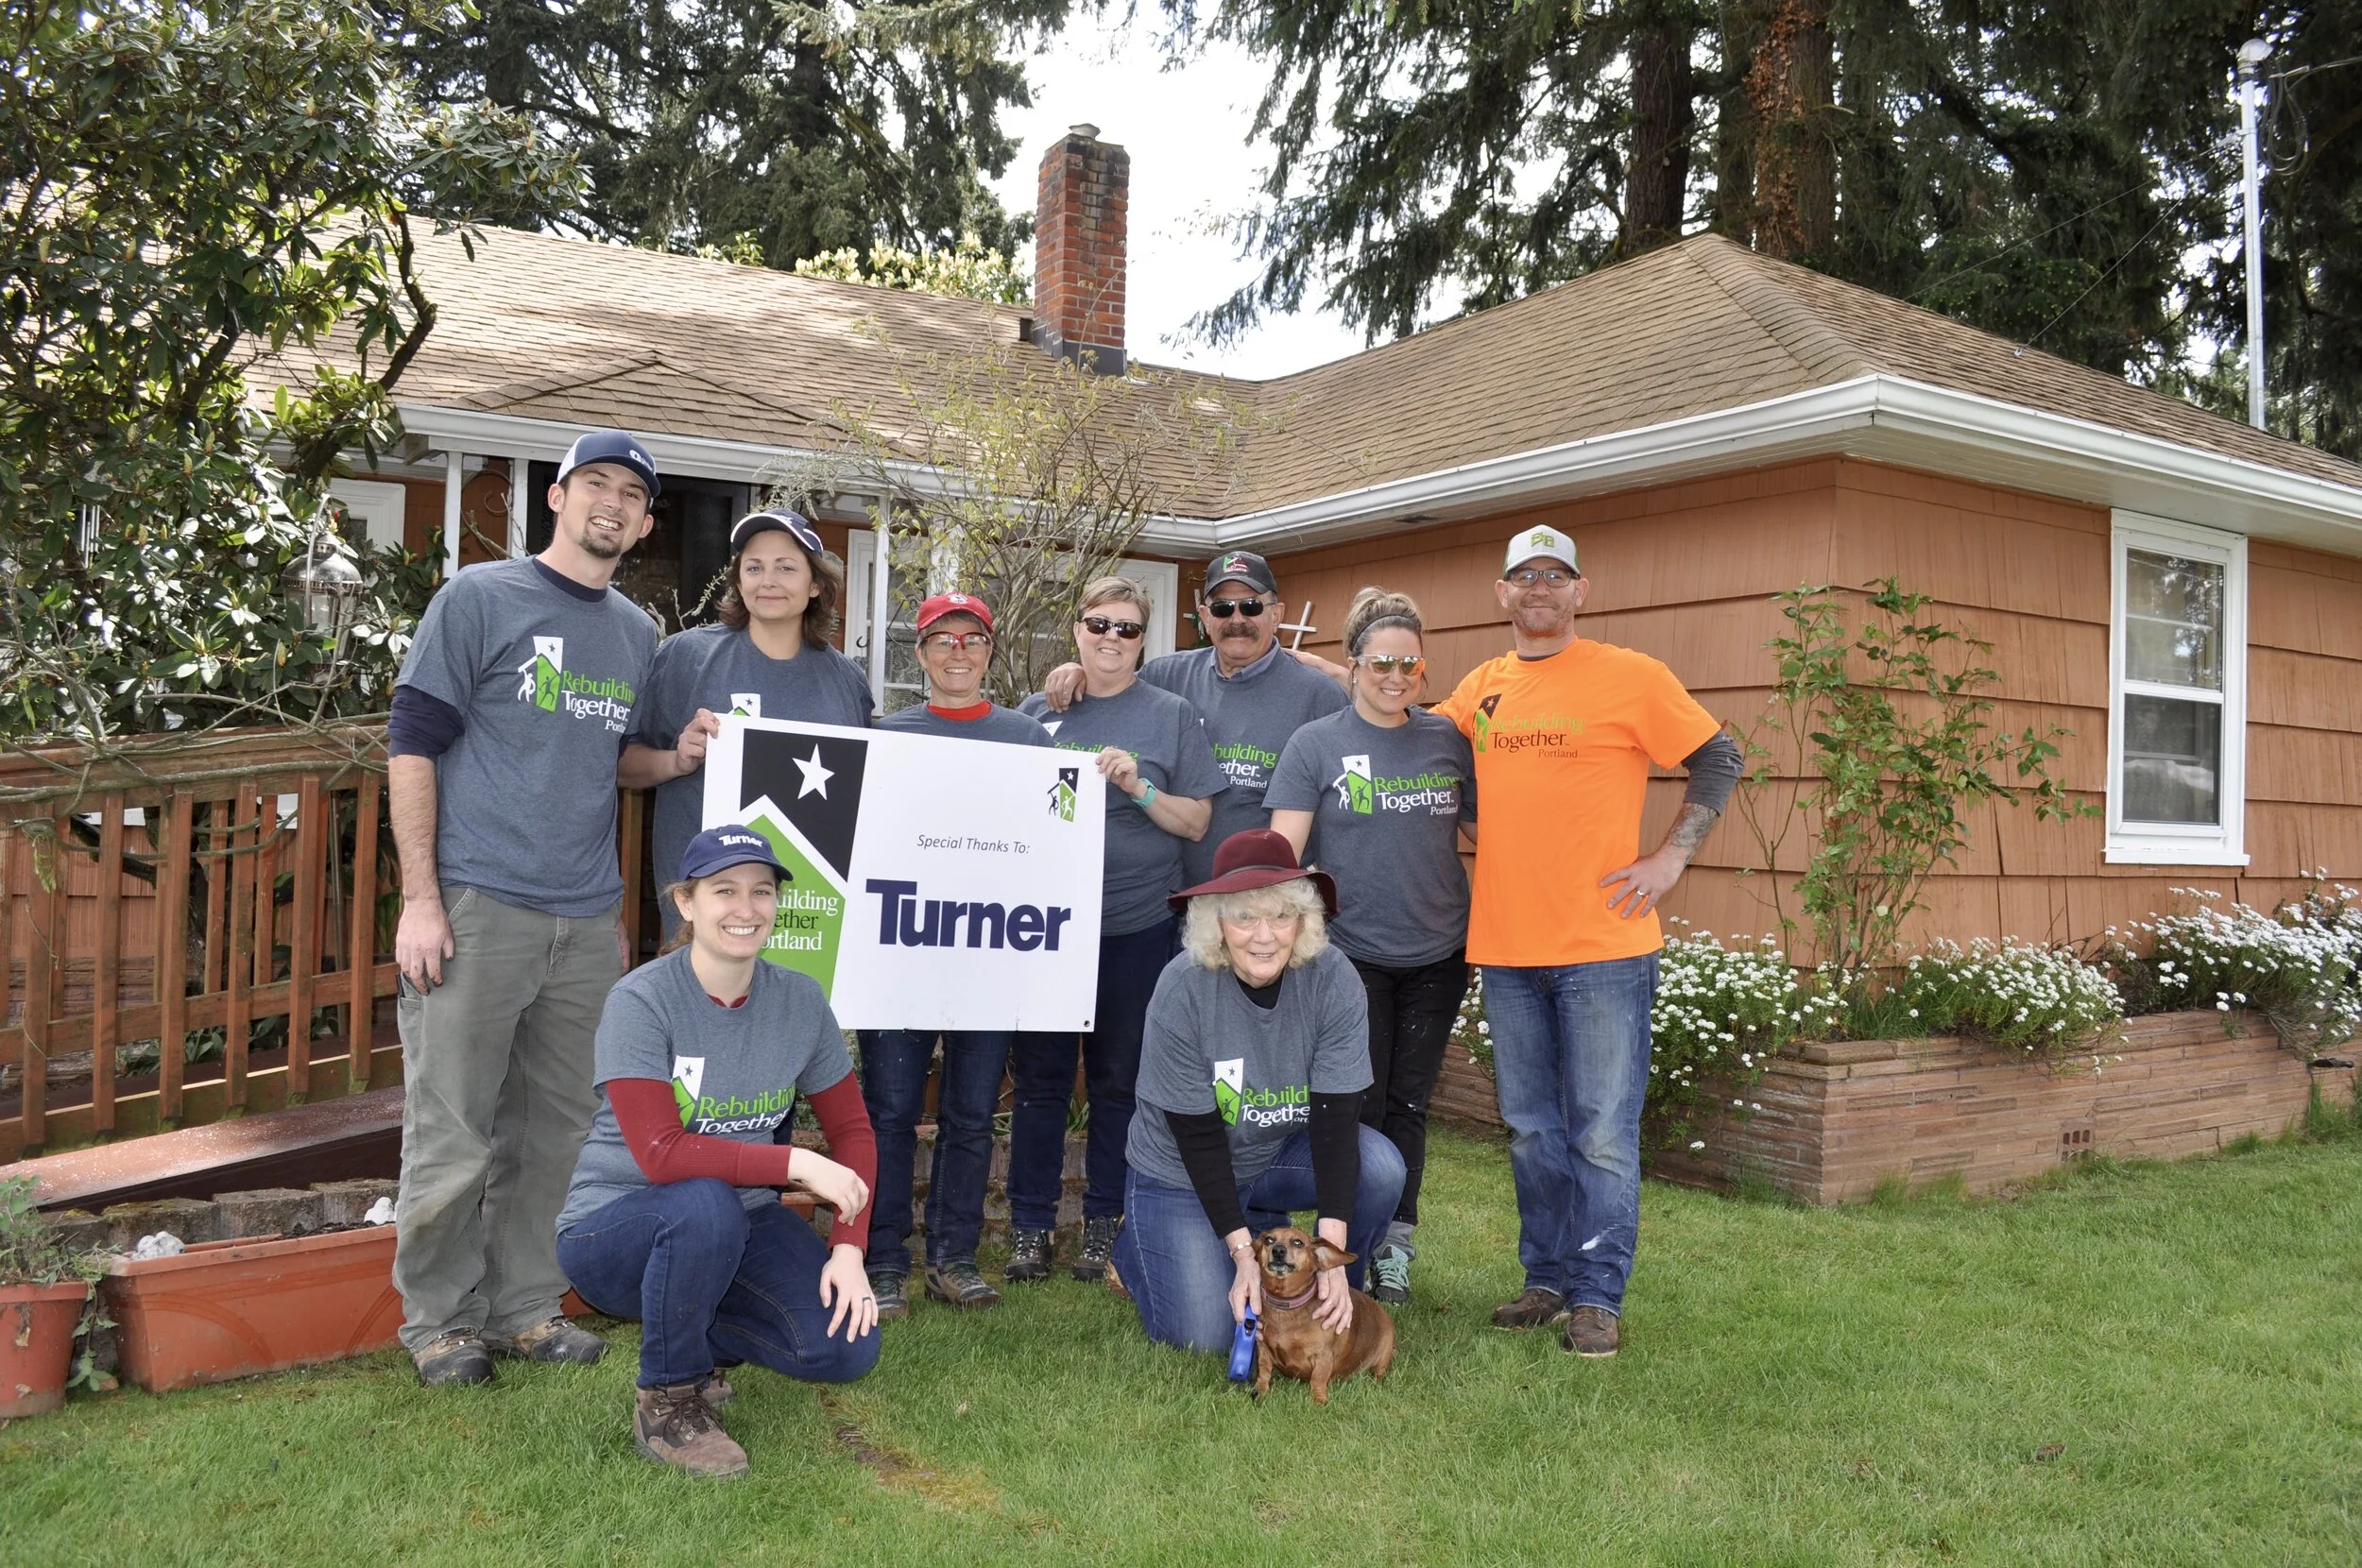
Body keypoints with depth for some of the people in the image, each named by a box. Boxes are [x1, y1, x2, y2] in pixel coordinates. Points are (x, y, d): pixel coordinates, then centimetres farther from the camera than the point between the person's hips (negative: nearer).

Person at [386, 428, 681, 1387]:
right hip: (478, 908, -5)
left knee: (555, 1129, 10)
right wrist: (420, 899, -10)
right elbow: (412, 744, -4)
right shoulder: (478, 599, 0)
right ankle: (438, 1317, 17)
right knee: (454, 1129, 1)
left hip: (588, 922, 5)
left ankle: (525, 1306, 24)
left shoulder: (639, 634, 16)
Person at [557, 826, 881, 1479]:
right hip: (613, 1226, -5)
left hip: (741, 1220, 5)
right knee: (705, 1206, -38)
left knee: (849, 1348, -12)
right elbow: (661, 1154, -26)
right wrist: (795, 1164, -25)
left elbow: (851, 1130, 2)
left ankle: (690, 1335, 17)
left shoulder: (800, 1001, -4)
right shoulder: (641, 1001, -19)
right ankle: (666, 1401, -12)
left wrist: (848, 1249, -11)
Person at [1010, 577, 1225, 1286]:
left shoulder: (1172, 715, 4)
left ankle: (1104, 1222, 22)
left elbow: (1196, 821, 1)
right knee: (1039, 1076, 6)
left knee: (1118, 1080, 8)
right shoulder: (1036, 710, 9)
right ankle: (1031, 1224, 17)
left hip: (1136, 927, -1)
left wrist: (1138, 785, -14)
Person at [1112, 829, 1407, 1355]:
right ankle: (1135, 1244, 20)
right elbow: (1198, 1137, -21)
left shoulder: (1332, 979, -20)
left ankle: (1335, 1304, 2)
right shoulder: (1182, 989, -25)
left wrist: (1332, 1253, -30)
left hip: (1283, 1153, 3)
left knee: (1380, 1168, -25)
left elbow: (1336, 1118, -22)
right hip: (1182, 1173, -2)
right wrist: (1243, 1252, -27)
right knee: (1204, 1335, -12)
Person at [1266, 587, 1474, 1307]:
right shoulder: (1315, 744, -4)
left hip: (1437, 956, 2)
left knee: (1408, 1106, 10)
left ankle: (1395, 1248, 24)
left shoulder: (1449, 740, 4)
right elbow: (1283, 853, -7)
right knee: (1358, 1108, 3)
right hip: (1351, 952, -2)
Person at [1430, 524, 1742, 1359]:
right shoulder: (1481, 688, 10)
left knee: (1602, 1133, 0)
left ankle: (1596, 1297, 10)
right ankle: (1547, 1279, 25)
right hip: (1505, 946, 5)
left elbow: (1718, 761, 0)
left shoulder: (1630, 676, -3)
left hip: (1604, 945, -5)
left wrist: (1670, 858, -6)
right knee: (1532, 1130, 13)